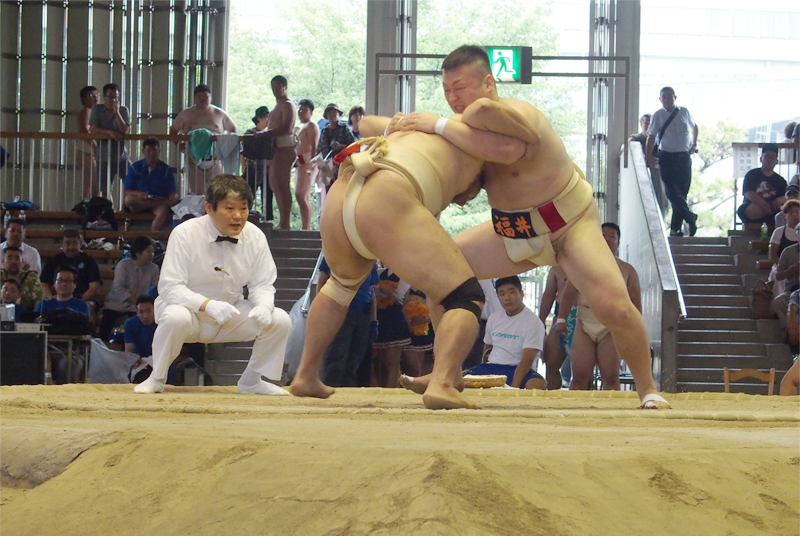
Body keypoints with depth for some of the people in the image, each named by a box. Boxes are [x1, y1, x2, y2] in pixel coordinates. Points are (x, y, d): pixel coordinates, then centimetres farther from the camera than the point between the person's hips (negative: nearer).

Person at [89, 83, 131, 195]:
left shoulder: (123, 110, 2)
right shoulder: (97, 109, 3)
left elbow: (124, 130, -10)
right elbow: (94, 129, -5)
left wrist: (116, 112, -15)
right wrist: (110, 132, -17)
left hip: (121, 157, 0)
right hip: (104, 158, 0)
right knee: (103, 191, 2)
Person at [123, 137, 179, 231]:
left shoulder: (166, 170, 10)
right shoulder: (135, 167, 8)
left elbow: (173, 192, 3)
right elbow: (127, 192, 3)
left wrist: (173, 198, -22)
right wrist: (138, 194, -21)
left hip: (160, 202, -1)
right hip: (139, 203, 1)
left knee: (163, 210, -37)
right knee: (128, 199, -34)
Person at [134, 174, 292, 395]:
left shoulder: (255, 237, -6)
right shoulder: (185, 234, -18)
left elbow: (263, 285, 0)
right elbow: (169, 287, -22)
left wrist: (264, 306, -25)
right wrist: (207, 305, -38)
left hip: (230, 316, 4)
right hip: (189, 310, -4)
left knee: (280, 320, -15)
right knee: (175, 318, -39)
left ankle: (251, 380, 8)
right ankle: (156, 378, -11)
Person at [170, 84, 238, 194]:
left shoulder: (219, 114, 10)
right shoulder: (186, 114, 10)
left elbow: (233, 130, 17)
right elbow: (173, 130, 16)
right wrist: (178, 143, -2)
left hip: (215, 158, 0)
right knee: (196, 190, -6)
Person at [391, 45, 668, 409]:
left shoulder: (518, 116, -30)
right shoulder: (469, 123, -4)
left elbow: (485, 110, -55)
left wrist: (439, 125, -40)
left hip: (569, 223, -8)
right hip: (513, 229, 8)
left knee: (615, 307, -25)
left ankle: (647, 388, -2)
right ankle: (447, 373, 4)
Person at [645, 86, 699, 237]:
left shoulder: (684, 113, 7)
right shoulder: (658, 115, -1)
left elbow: (694, 127, 26)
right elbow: (651, 137, -2)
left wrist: (694, 143, 12)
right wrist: (648, 159, -9)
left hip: (684, 156, 3)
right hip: (667, 156, -3)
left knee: (682, 191, 2)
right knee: (672, 191, -16)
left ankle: (676, 227, 7)